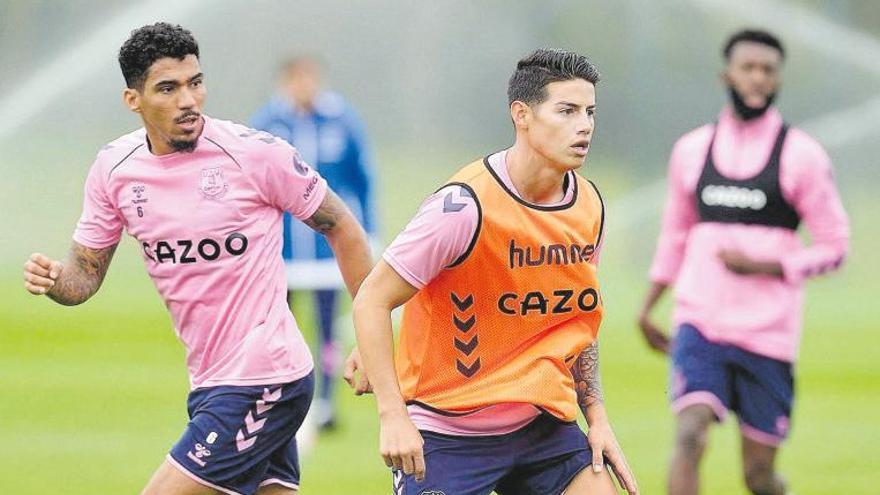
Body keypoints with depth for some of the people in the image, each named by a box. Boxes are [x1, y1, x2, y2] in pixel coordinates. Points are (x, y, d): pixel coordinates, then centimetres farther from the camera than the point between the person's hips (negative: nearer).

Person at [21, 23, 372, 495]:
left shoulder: (256, 153, -13)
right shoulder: (113, 168, 3)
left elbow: (340, 225, -2)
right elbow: (85, 274, 10)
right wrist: (52, 279, -15)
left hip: (263, 380, -6)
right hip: (209, 383, 6)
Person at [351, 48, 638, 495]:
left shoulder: (590, 206, 2)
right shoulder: (467, 205, -20)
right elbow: (371, 301, -17)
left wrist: (596, 416, 9)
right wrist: (392, 414, -23)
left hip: (543, 423, 6)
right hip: (443, 435, -6)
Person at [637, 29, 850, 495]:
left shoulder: (801, 155, -3)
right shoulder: (691, 150, 8)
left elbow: (833, 247, -2)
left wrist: (762, 265, -15)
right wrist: (647, 307, 17)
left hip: (768, 335, -2)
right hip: (699, 325, 2)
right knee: (689, 435, -21)